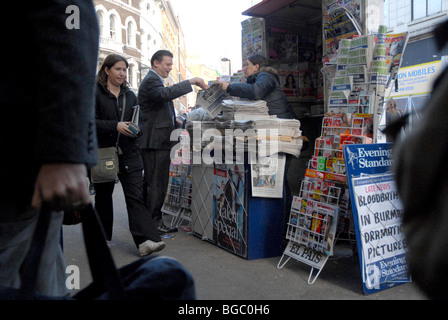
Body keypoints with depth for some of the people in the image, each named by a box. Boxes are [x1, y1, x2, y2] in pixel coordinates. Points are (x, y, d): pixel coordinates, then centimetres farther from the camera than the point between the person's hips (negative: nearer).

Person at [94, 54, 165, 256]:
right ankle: (102, 237, 31)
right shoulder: (95, 93, -2)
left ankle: (146, 240, -13)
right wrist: (115, 126, -22)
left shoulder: (130, 95, 14)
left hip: (129, 153, 3)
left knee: (135, 196, -7)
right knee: (103, 195, 13)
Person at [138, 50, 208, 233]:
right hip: (156, 140, -11)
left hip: (156, 140, 11)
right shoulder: (151, 81, -11)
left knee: (151, 182, 15)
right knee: (157, 183, -5)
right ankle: (155, 221, 3)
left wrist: (174, 122, 18)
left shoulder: (153, 80, 23)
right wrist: (191, 82, -29)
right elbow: (166, 93, -33)